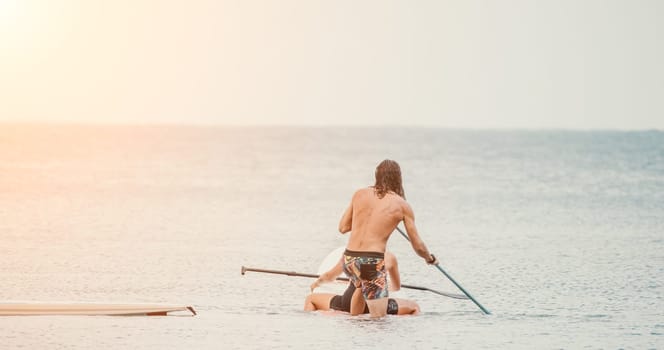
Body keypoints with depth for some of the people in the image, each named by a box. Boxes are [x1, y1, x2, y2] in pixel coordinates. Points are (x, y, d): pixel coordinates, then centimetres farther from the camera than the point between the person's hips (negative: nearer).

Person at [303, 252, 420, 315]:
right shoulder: (389, 257, 9)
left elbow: (329, 276, 26)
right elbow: (397, 287, 25)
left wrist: (317, 282, 49)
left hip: (348, 305, 0)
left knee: (311, 299, 23)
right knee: (414, 307, 23)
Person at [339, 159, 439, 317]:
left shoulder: (359, 194, 8)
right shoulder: (402, 206, 2)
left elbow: (342, 227, 14)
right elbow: (418, 246, 7)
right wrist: (430, 259, 28)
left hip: (349, 259, 5)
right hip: (373, 262, -5)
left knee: (361, 286, 38)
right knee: (379, 320, 3)